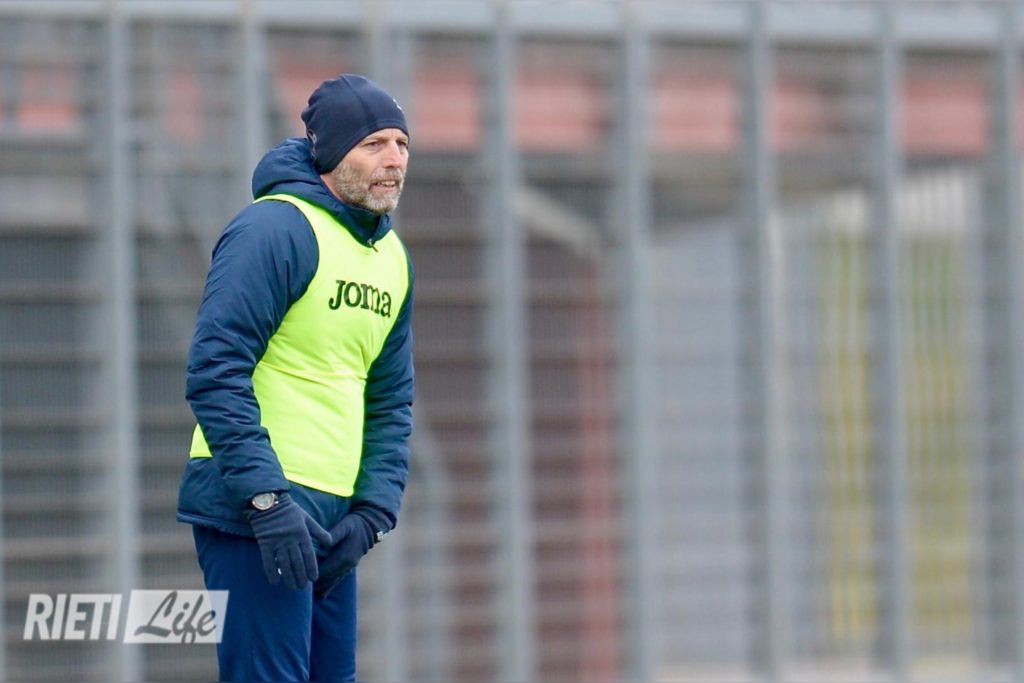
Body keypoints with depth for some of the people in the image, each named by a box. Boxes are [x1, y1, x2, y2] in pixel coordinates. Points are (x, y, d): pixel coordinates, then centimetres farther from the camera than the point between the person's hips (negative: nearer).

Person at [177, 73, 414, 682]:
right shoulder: (276, 228, -11)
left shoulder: (392, 258, 16)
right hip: (252, 513, -9)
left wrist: (375, 510, 5)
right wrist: (269, 499, -22)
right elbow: (215, 373, -17)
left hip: (332, 518, 9)